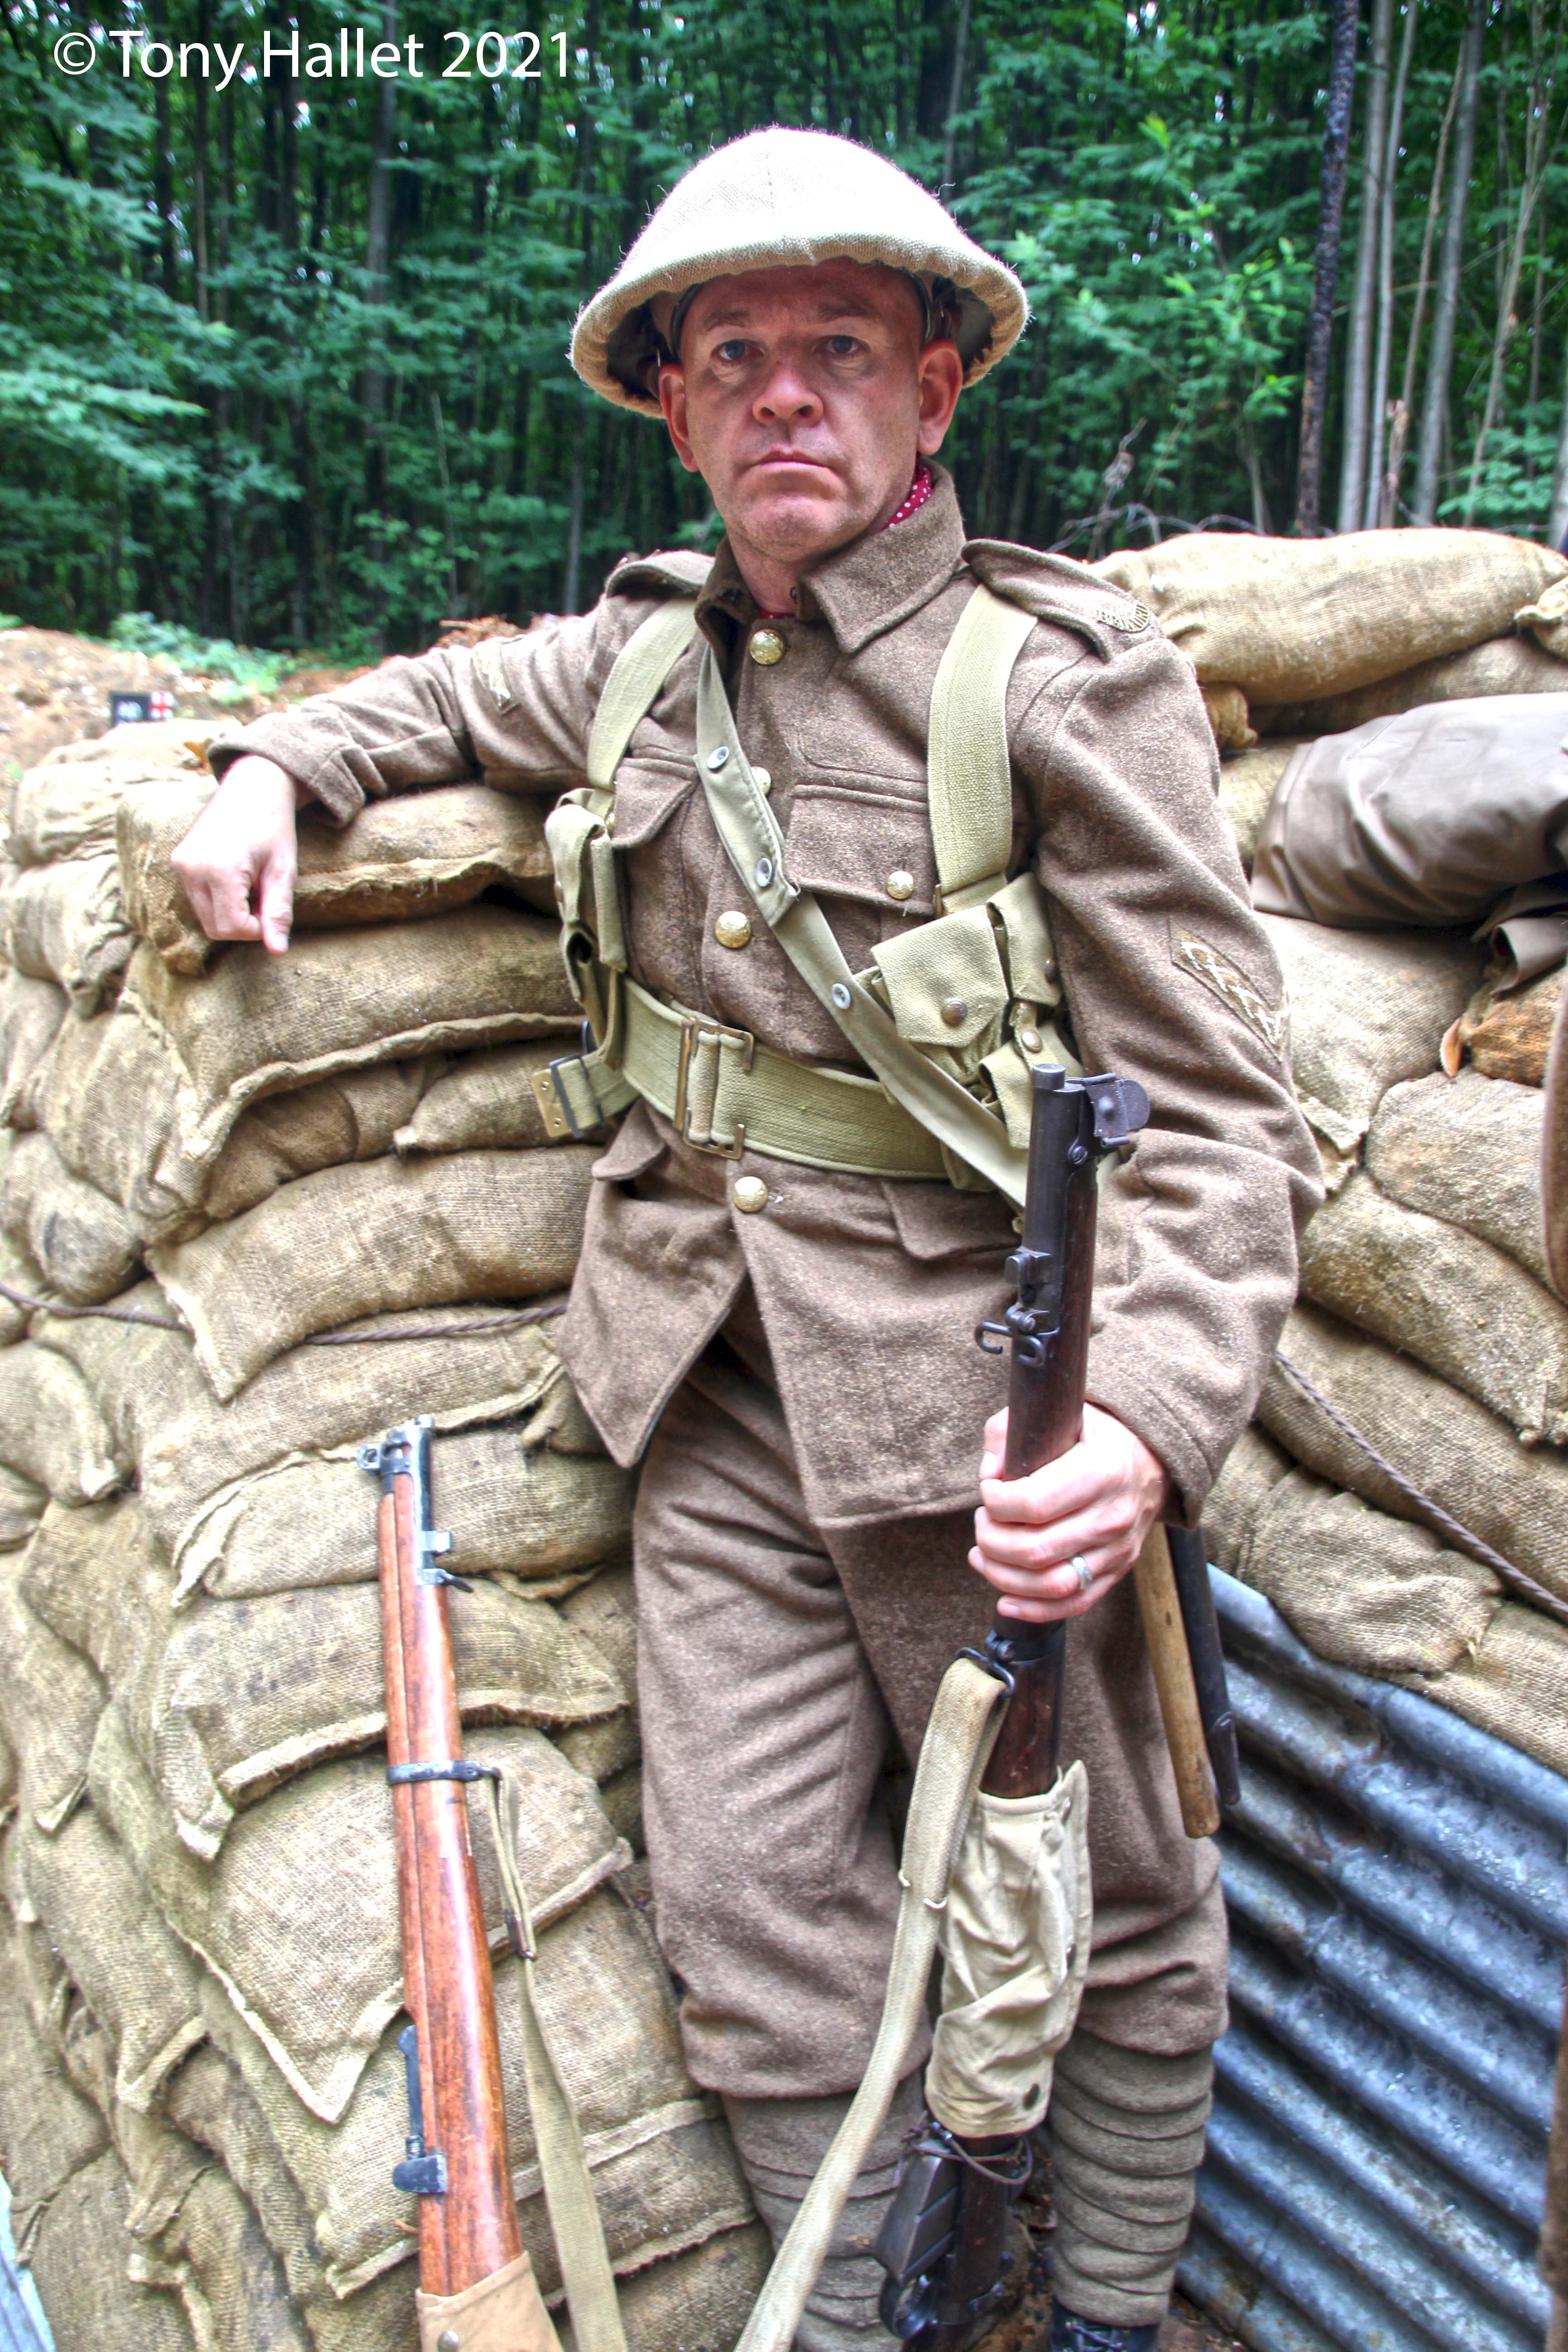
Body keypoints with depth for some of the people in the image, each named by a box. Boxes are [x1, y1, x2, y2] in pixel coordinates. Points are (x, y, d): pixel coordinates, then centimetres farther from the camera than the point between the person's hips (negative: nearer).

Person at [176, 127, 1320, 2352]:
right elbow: (450, 693, 31)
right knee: (752, 1902, 10)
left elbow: (1217, 1109, -13)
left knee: (1104, 1903, 14)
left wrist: (1149, 1420, -29)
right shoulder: (640, 656, 7)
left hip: (977, 1410, -4)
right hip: (713, 1403, 5)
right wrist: (274, 760, 12)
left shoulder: (1068, 676, -10)